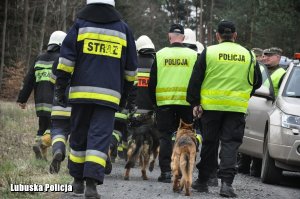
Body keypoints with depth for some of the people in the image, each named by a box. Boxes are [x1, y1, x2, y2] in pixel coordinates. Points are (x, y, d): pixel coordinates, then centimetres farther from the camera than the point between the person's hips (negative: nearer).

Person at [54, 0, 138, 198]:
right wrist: (125, 94, 24)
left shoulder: (80, 25, 5)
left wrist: (60, 86, 1)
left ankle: (78, 180, 23)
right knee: (100, 137, -5)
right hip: (109, 94, 0)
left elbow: (67, 58, -2)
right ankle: (92, 182, -19)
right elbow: (131, 68, 15)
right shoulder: (123, 29, 11)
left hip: (82, 92, 1)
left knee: (79, 136, 14)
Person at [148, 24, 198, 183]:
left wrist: (153, 101, 15)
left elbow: (152, 82, 6)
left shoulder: (160, 55, 3)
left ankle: (166, 170, 0)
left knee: (165, 136, 5)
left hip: (164, 102, 0)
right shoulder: (193, 55, 2)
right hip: (186, 102, 0)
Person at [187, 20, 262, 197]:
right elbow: (257, 82, 15)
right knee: (231, 144, 0)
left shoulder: (209, 52, 0)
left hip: (211, 105, 0)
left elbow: (195, 80, -1)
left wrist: (195, 103, 5)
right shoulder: (248, 55, 6)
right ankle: (226, 182, -14)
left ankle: (203, 181, 20)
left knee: (210, 143, 11)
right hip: (237, 107, 0)